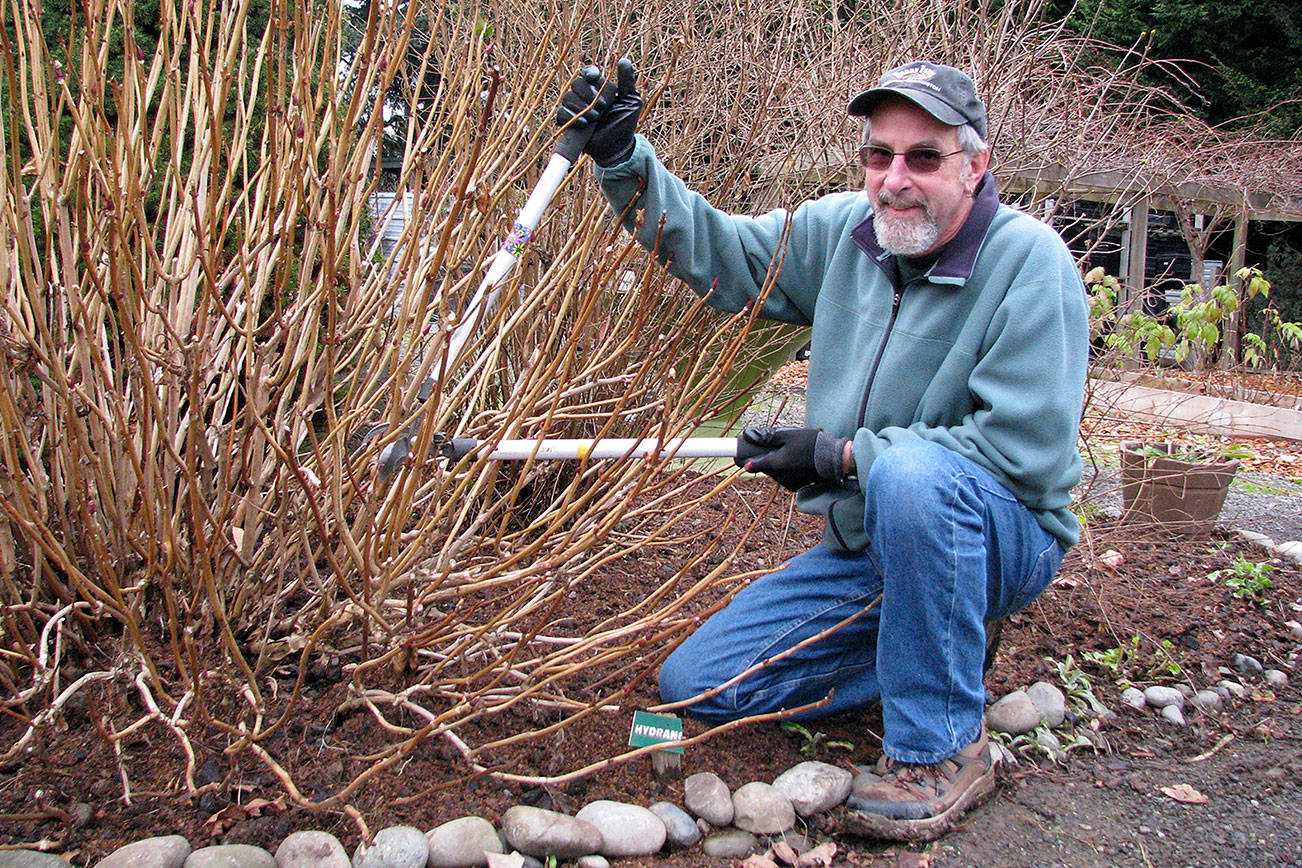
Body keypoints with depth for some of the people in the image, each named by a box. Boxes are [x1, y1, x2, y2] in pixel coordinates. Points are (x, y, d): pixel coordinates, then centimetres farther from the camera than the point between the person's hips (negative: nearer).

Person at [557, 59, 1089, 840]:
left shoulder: (1029, 260, -18)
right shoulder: (843, 232, -1)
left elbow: (1026, 447, -24)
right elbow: (713, 248, 7)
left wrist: (842, 455, -21)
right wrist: (623, 158, -7)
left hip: (1002, 535, -6)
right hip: (865, 546, 6)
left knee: (911, 475, -41)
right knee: (695, 683, 0)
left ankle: (944, 748, -20)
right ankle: (942, 647, 10)